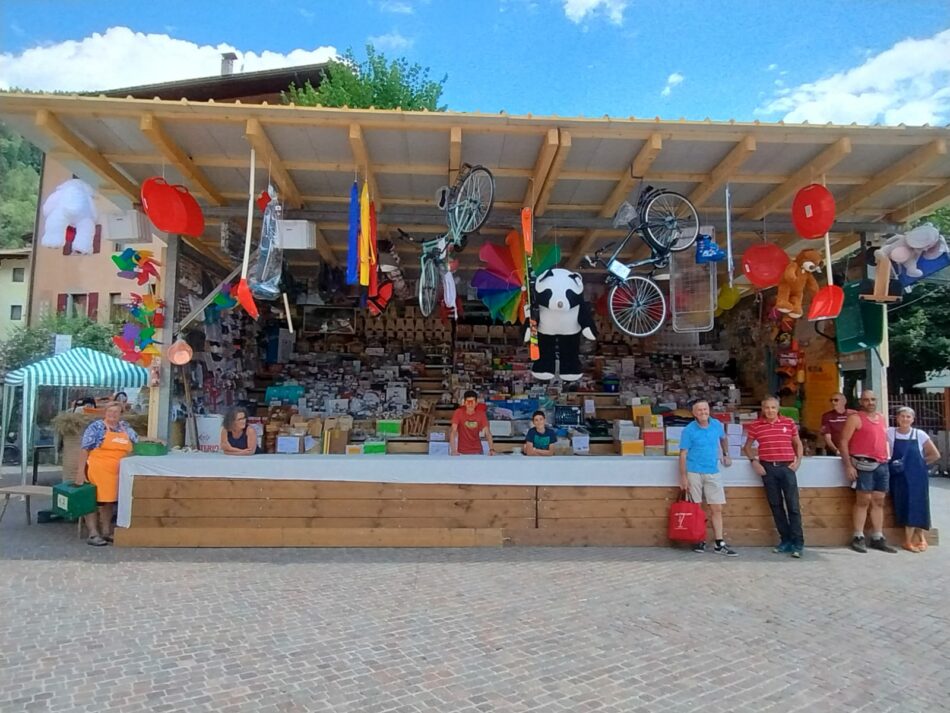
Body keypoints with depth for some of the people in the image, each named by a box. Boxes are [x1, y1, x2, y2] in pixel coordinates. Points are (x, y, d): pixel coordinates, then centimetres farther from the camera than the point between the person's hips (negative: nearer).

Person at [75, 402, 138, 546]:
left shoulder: (125, 427, 14)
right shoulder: (96, 426, -4)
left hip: (116, 472, 6)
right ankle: (93, 534, 4)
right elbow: (85, 448, -7)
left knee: (110, 501, 13)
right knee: (92, 501, 0)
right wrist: (80, 471, -12)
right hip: (96, 470, -6)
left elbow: (137, 440, 20)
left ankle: (106, 532, 23)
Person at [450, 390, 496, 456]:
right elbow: (453, 431, -18)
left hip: (477, 451, 2)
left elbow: (487, 433, -11)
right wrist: (453, 450, -30)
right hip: (462, 452, -2)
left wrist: (491, 449, -26)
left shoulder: (481, 413, -7)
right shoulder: (458, 412, -12)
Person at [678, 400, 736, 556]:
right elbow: (683, 454, -8)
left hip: (713, 473, 3)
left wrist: (726, 454, 20)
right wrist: (683, 477, -12)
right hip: (694, 473, -3)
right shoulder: (689, 430, -7)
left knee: (717, 509, 2)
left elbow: (723, 438, 27)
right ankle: (699, 541, 16)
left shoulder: (717, 425, 4)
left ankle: (719, 544, 8)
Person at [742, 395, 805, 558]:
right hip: (767, 468, 1)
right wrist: (754, 461, -2)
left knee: (793, 505, -3)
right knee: (776, 505, 7)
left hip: (786, 467, -1)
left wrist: (798, 460, 1)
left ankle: (798, 543, 2)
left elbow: (798, 443, 14)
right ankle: (785, 540, 18)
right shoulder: (755, 425, 3)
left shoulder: (789, 423, 3)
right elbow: (747, 446, 12)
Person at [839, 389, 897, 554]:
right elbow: (844, 442, -9)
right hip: (864, 464, -6)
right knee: (863, 501, -6)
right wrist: (848, 466, -16)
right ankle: (858, 538, 0)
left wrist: (887, 458, 13)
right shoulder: (855, 418, -4)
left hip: (882, 465, 6)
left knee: (879, 501, 8)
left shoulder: (883, 418, 16)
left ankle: (878, 538, 14)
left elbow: (884, 440, 25)